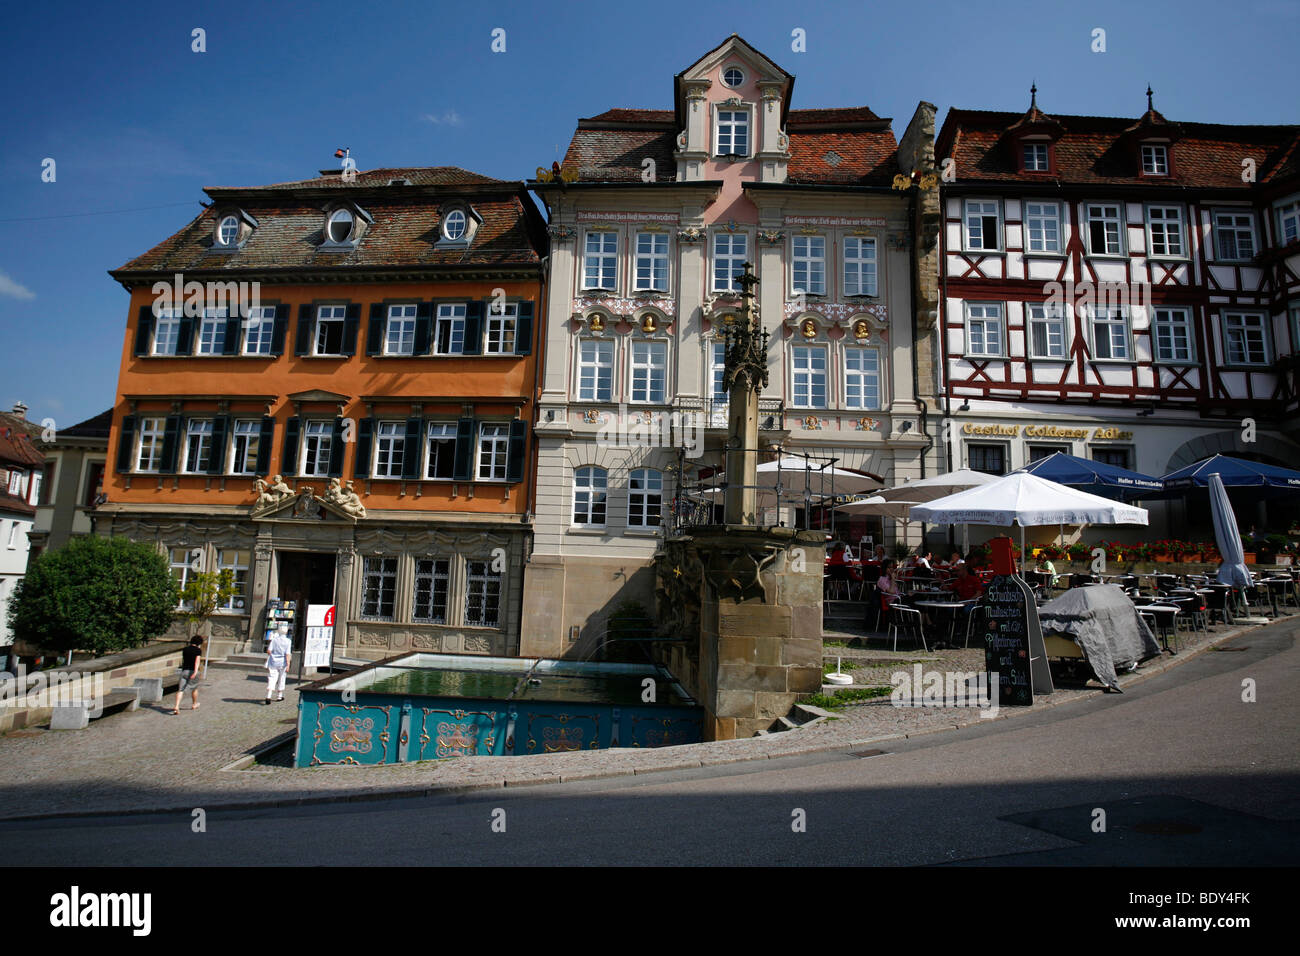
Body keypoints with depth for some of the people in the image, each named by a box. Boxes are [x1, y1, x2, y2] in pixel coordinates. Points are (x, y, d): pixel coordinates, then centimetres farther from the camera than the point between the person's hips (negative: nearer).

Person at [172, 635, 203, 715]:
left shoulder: (185, 649, 13)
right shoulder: (198, 650, -3)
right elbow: (197, 660, -17)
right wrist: (195, 671, -27)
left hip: (184, 670, 3)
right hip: (193, 671, -3)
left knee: (180, 690, -3)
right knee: (194, 688, 18)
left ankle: (176, 707, -19)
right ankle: (194, 705, 34)